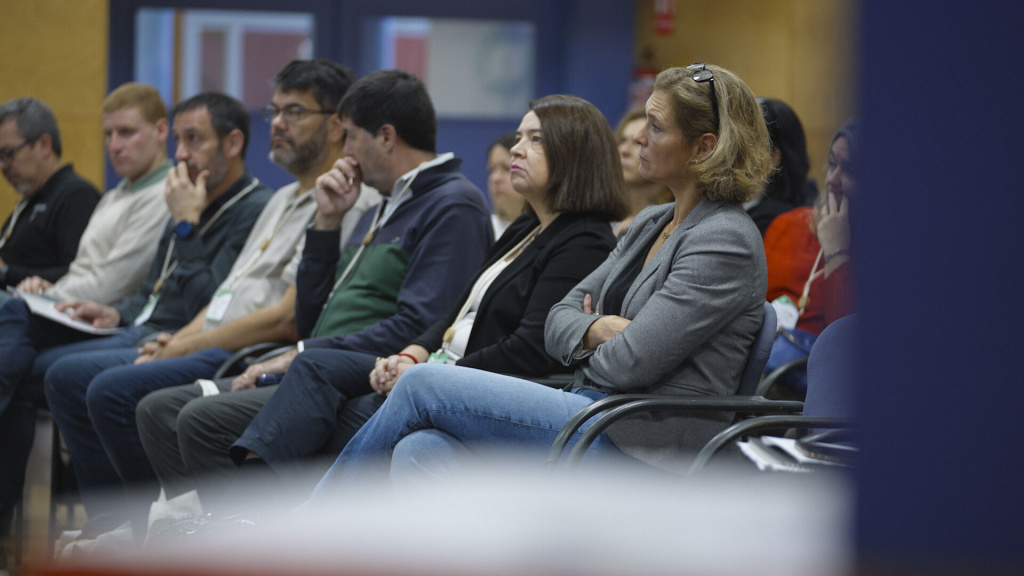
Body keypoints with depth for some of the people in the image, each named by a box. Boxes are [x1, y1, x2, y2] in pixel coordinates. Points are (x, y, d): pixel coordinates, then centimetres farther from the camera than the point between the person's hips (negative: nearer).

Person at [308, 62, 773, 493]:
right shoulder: (651, 225, 18)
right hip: (595, 411, 8)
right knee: (420, 451, -15)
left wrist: (587, 349, 4)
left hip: (639, 448, -8)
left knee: (422, 385, -8)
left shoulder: (726, 241, -12)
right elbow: (559, 321, 16)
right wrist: (597, 331, -7)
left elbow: (629, 365, -18)